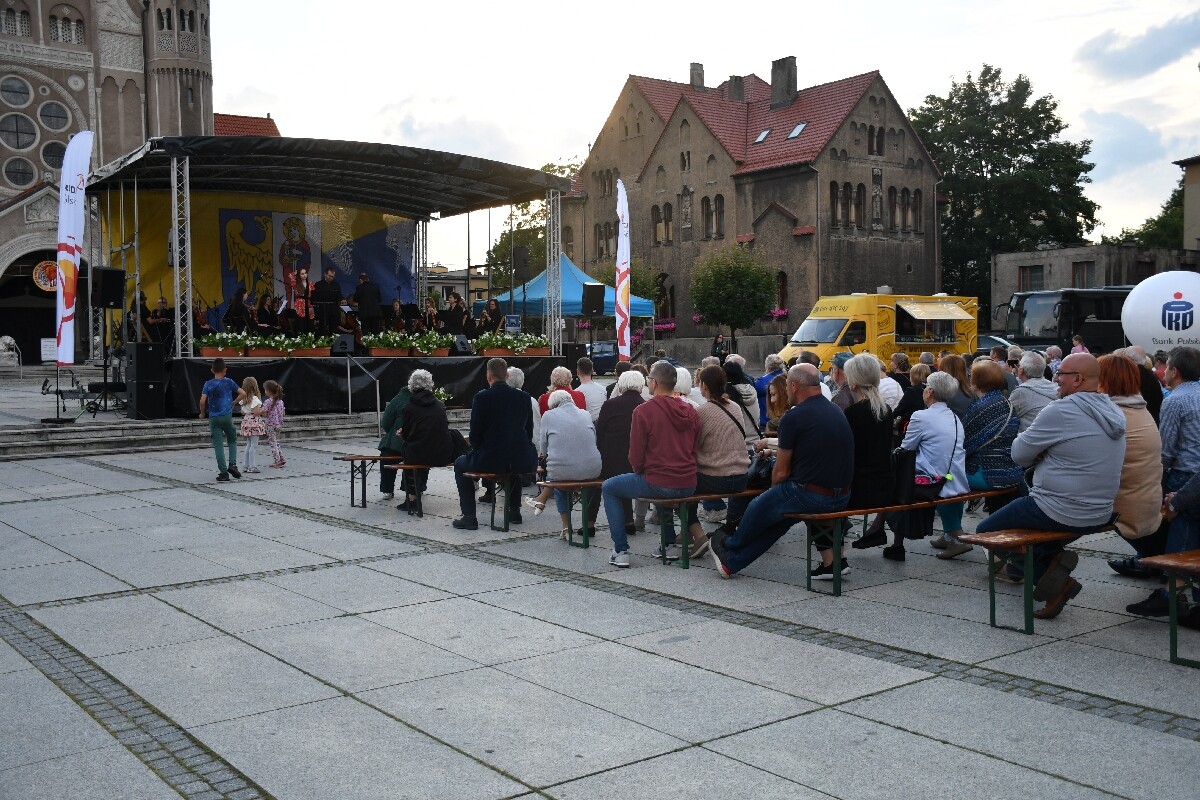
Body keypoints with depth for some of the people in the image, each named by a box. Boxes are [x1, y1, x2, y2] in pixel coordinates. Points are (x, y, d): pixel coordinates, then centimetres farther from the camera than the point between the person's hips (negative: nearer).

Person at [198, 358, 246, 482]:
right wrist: (233, 402, 12)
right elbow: (243, 394, -3)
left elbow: (202, 401, -10)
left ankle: (224, 473, -1)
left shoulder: (208, 384, -1)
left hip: (214, 418, 0)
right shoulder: (228, 382, 1)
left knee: (218, 445, 2)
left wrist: (202, 413, 5)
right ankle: (232, 464, -1)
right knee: (232, 441, 19)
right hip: (227, 416, 0)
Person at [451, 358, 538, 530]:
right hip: (523, 461, 4)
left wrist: (478, 450, 17)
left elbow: (475, 434, -3)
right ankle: (515, 510, 37)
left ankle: (469, 516, 16)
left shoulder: (481, 398, -8)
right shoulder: (524, 397, 3)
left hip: (490, 460, -4)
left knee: (460, 463, 24)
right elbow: (529, 432, 10)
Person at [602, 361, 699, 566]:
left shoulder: (643, 411, -12)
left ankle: (621, 551, 11)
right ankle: (670, 544, 33)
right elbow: (694, 451, 13)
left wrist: (640, 471, 12)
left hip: (657, 484, -6)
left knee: (609, 488, 17)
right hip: (688, 485, 6)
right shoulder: (690, 411, 5)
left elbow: (636, 457, -10)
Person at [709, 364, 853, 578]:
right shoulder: (836, 412, 9)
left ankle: (730, 547, 44)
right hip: (842, 497, 8)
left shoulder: (793, 418, -14)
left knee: (759, 507, 18)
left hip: (810, 495, -7)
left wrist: (774, 489, 13)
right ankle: (733, 562, 33)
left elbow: (782, 472, -7)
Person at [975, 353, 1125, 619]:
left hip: (1060, 513, -9)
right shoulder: (1113, 412, 6)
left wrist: (1040, 450, 8)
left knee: (985, 531, 6)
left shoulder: (1061, 411, -19)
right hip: (1100, 515, 9)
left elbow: (1019, 454, -11)